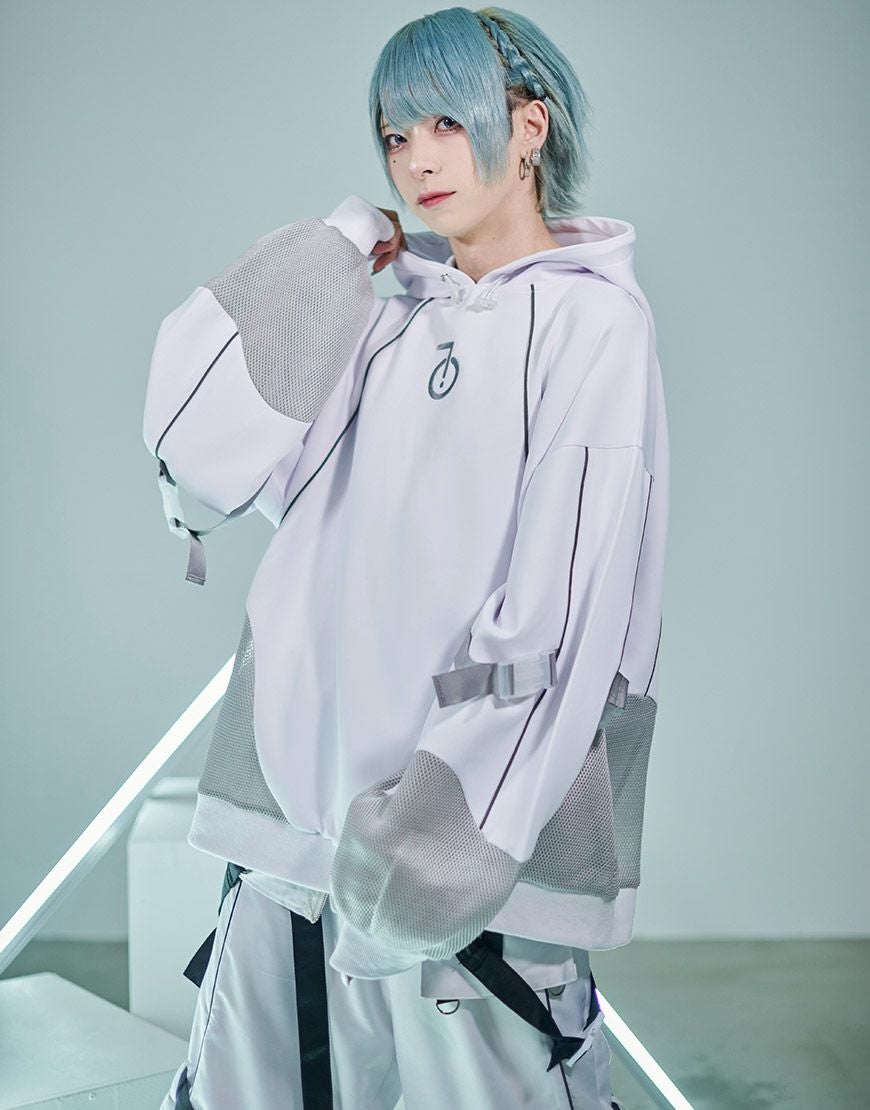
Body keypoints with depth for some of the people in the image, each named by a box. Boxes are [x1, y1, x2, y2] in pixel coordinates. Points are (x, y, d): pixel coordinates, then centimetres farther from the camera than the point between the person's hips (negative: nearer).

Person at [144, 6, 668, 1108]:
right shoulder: (386, 332, 16)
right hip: (299, 811, 6)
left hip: (479, 820, -5)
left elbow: (562, 615, -12)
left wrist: (450, 834, -19)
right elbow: (198, 439, 2)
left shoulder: (590, 323, -1)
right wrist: (329, 257, 5)